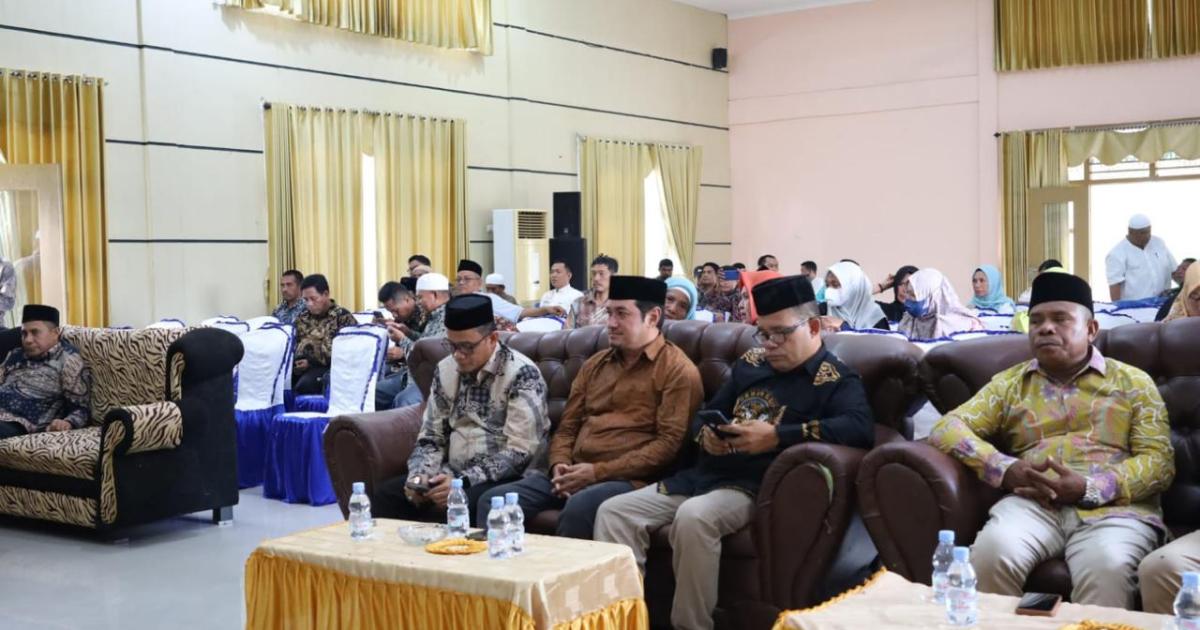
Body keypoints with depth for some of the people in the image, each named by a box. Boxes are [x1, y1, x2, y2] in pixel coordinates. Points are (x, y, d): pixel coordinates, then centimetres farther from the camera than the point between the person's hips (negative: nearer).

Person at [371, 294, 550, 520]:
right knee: (386, 494, -16)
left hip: (502, 479, -6)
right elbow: (431, 437, 13)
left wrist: (463, 482, -24)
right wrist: (420, 475, -7)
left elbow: (519, 452, -17)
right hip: (452, 475, 6)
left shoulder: (522, 374, -11)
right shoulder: (445, 370, 9)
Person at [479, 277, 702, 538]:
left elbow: (671, 443, -11)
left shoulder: (677, 370, -1)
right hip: (574, 474, 7)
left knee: (579, 507, -37)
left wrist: (599, 472, -15)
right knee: (494, 500, -14)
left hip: (628, 479, -6)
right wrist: (559, 465, -2)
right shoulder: (595, 364, 21)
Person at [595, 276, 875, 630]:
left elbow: (861, 427, -22)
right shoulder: (750, 364, 18)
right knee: (613, 512, -10)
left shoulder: (834, 380, -1)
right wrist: (706, 435, -2)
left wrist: (776, 436, -27)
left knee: (693, 517, -36)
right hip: (701, 475, 7)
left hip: (754, 487, -7)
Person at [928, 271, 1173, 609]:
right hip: (1034, 504, 2)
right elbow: (948, 428, 8)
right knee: (991, 553, -30)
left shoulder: (1133, 382, 15)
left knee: (1106, 567, -35)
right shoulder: (1010, 382, 19)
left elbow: (1160, 461, 4)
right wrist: (1006, 470, -11)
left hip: (1113, 507, -1)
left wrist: (1088, 489, -13)